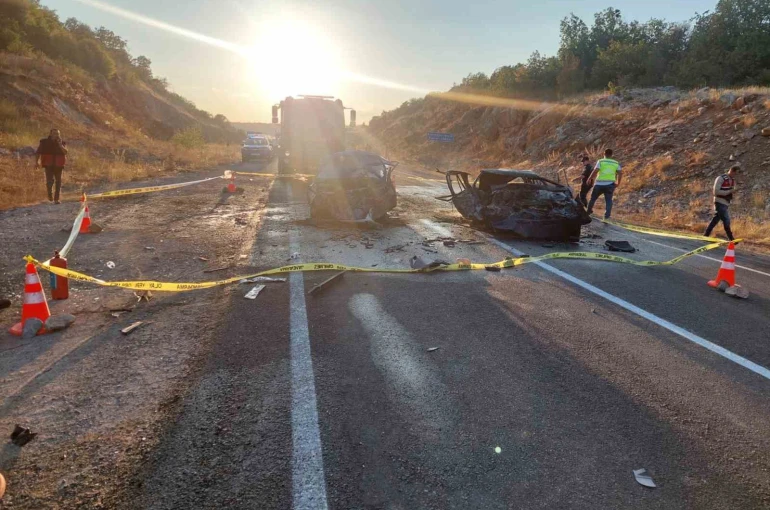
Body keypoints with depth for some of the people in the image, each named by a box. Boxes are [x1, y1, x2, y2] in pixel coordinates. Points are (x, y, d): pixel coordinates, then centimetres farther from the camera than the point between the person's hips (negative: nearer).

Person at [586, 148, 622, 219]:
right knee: (608, 200, 5)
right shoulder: (616, 163, 8)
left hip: (599, 184, -2)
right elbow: (620, 173, 4)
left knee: (593, 198, 16)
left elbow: (595, 171, -13)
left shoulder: (600, 161, -1)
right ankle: (607, 215, -8)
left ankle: (589, 211, 30)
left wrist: (590, 179, -2)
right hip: (610, 184, 2)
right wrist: (618, 183, 14)